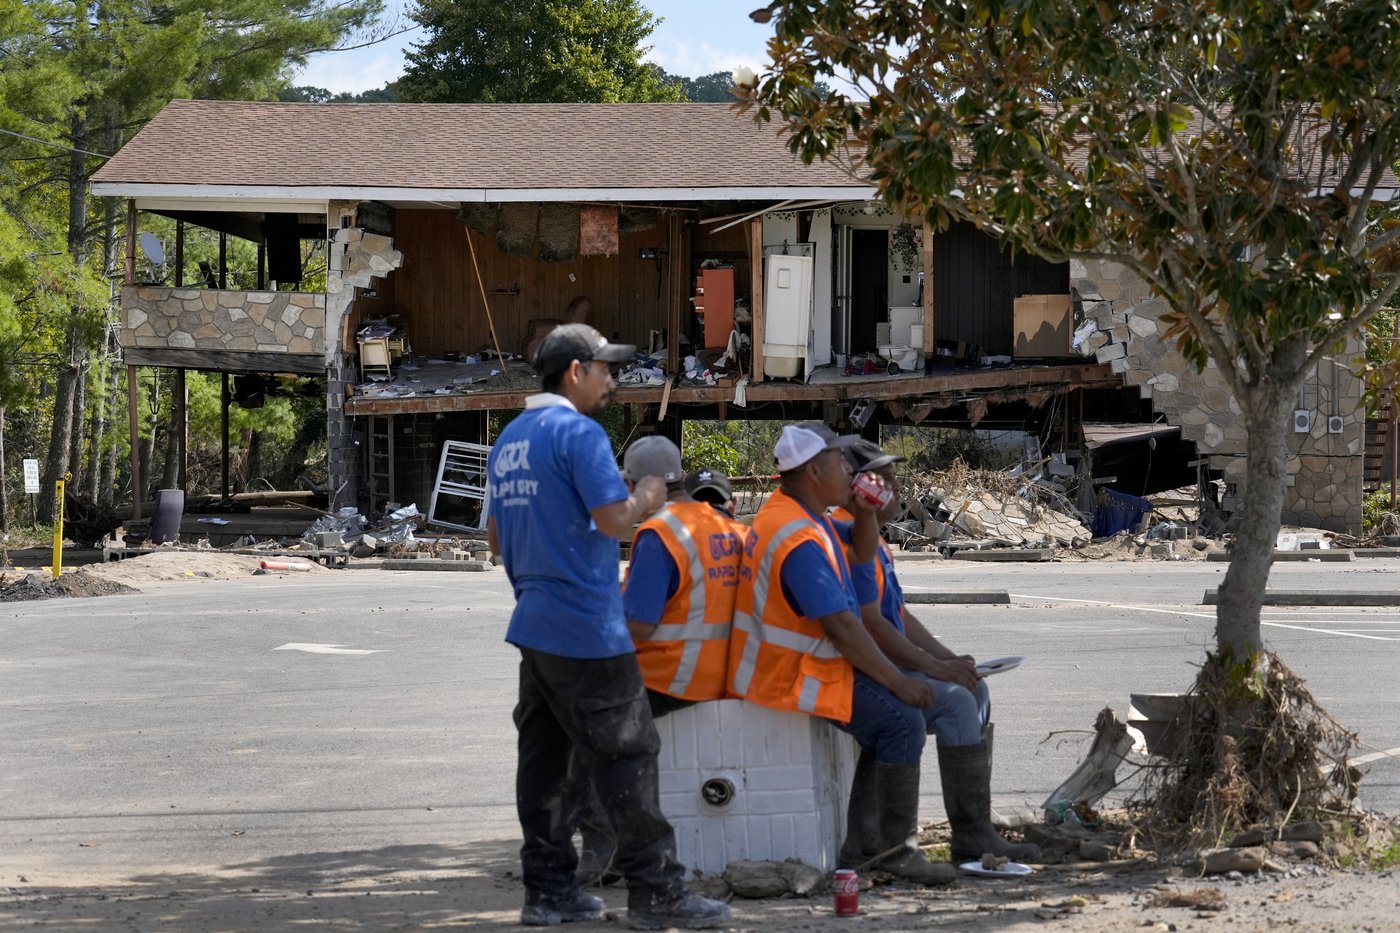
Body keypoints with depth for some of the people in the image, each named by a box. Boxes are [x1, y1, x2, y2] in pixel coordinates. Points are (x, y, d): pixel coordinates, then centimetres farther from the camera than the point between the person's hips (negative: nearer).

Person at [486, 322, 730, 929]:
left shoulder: (508, 441, 15)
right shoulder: (578, 433, -12)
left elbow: (497, 537, 22)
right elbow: (615, 518, -20)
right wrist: (649, 497, -1)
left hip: (533, 623, 9)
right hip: (587, 629, -9)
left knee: (543, 756, 9)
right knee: (627, 755, -4)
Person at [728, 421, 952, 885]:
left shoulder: (800, 513, 10)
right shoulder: (798, 539, -23)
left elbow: (862, 552, 24)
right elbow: (841, 627, -25)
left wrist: (864, 512, 2)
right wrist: (898, 681, -18)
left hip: (797, 666, 11)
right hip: (790, 678, -11)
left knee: (902, 697, 17)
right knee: (902, 717, -19)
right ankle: (896, 848, -11)